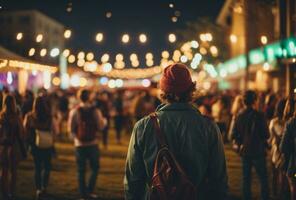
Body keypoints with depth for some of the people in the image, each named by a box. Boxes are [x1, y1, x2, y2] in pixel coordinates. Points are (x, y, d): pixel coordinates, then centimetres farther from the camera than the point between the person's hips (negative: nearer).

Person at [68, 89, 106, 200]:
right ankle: (89, 190, 8)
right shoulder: (95, 111, -7)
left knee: (81, 171, 10)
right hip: (92, 144, 0)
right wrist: (104, 120, 14)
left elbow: (71, 129, -6)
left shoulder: (74, 112, -7)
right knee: (95, 168, 17)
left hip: (79, 144, 0)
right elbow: (100, 126, -5)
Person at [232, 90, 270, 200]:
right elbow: (266, 135, -13)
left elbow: (234, 135, 3)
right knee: (263, 180, 4)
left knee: (246, 180, 13)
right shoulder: (259, 115, -14)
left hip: (244, 151, 5)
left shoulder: (239, 116, 0)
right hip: (258, 152, -5)